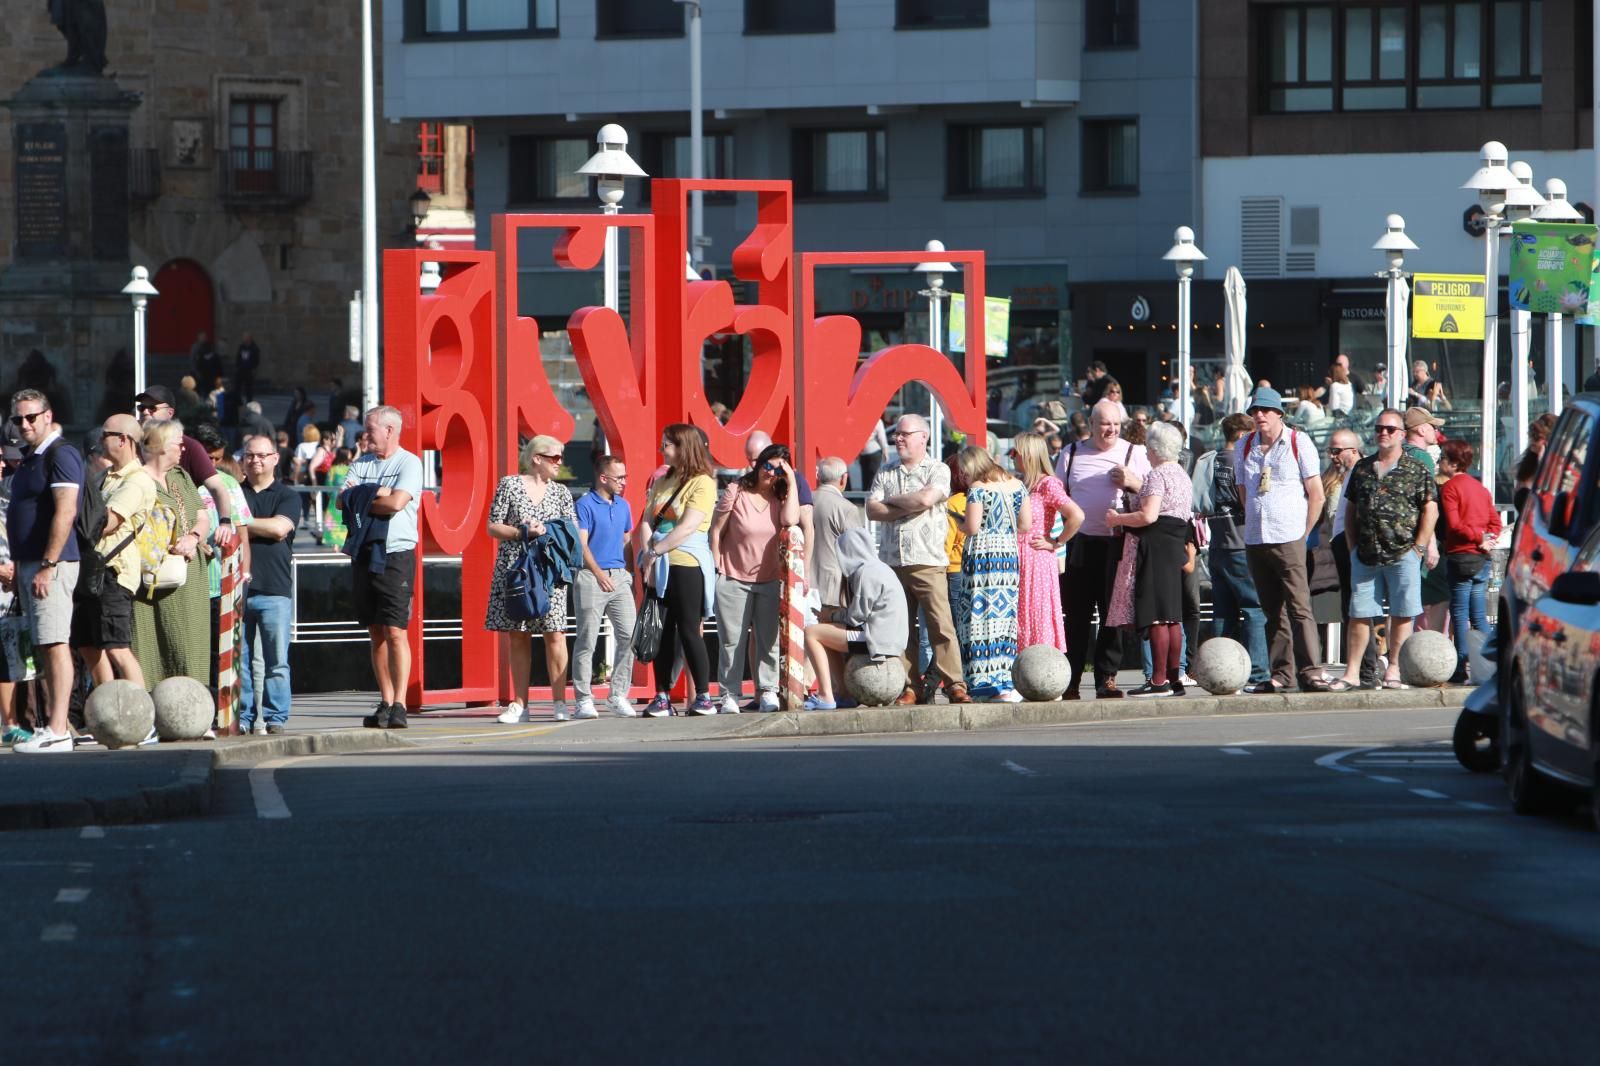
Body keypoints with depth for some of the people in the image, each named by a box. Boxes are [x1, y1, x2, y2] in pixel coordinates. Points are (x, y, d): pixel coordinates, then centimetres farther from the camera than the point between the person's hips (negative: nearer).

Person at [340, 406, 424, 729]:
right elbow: (343, 499, 5)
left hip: (395, 554, -6)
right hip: (364, 553, 6)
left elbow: (397, 502, -16)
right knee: (375, 632, 7)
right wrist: (377, 495, -8)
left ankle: (399, 705, -12)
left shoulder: (409, 463, -2)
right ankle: (385, 703, 11)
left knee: (395, 631, -11)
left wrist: (364, 500, -1)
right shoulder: (361, 464, 17)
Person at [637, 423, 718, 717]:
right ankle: (662, 697, 6)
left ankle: (703, 697, -2)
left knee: (688, 631, -7)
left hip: (687, 564, -6)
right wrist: (647, 556, -8)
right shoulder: (662, 482, 16)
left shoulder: (703, 483, -6)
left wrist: (654, 552, -15)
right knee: (662, 632, 4)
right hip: (658, 568, 6)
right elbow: (647, 522, 7)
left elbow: (687, 527, -16)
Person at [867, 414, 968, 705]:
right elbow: (872, 511, 4)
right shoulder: (885, 474, 16)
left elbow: (925, 498, -15)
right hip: (892, 561, 4)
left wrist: (891, 501, 0)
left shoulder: (938, 470, 3)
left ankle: (954, 684, -9)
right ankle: (910, 687, 6)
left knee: (941, 625, -9)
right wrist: (909, 507, -6)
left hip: (927, 562, -4)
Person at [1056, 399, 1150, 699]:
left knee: (1113, 614, -2)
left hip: (1116, 544, -1)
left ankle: (1106, 678, 3)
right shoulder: (1071, 454, 13)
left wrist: (1132, 483, -11)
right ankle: (1069, 680, 8)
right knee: (1076, 615, 2)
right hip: (1078, 543, 1)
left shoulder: (1134, 453, 9)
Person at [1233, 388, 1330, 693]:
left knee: (1299, 607, -11)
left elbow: (1316, 494, 1)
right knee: (1273, 611, 8)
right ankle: (1281, 674, 10)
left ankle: (1310, 672, -14)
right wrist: (1258, 521, 12)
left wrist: (1303, 533, 0)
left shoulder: (1298, 442, 0)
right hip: (1254, 540, 5)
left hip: (1288, 539, -5)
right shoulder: (1244, 447, 11)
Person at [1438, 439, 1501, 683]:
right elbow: (1495, 521, 13)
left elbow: (1453, 524, -15)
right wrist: (1486, 537, -2)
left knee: (1459, 614, -5)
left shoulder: (1450, 487, -7)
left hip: (1460, 556, -7)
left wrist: (1478, 536, -8)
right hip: (1482, 557, 7)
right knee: (1479, 615, 10)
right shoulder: (1480, 487, 16)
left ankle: (1461, 668, -8)